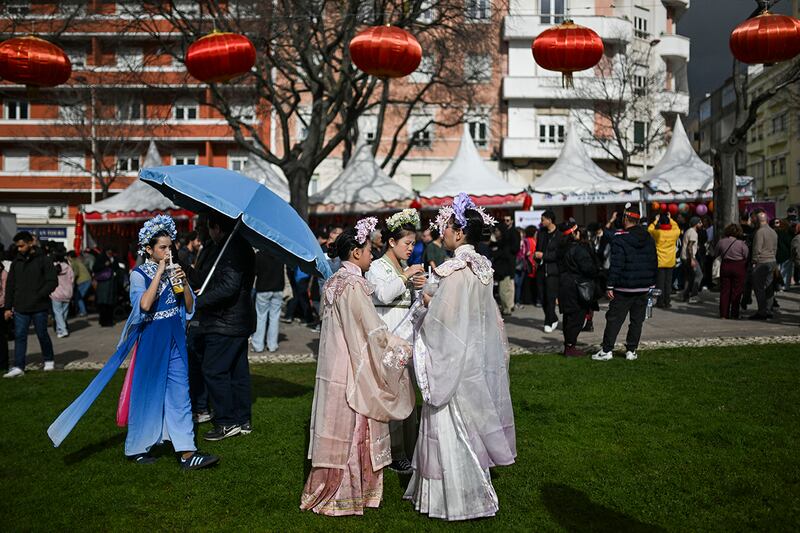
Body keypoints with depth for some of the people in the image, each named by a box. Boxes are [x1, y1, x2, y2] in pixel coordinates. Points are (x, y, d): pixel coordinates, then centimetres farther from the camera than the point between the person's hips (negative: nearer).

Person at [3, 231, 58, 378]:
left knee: (42, 335, 8)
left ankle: (49, 360, 28)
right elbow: (10, 285, 12)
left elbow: (53, 281, -8)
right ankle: (18, 367, 2)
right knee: (19, 336, 0)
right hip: (20, 308, 4)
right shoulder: (16, 262, 9)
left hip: (39, 308, -4)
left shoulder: (44, 260, -4)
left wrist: (38, 296, -16)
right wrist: (8, 307, 8)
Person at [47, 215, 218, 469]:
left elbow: (189, 307, 6)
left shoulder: (173, 271, 7)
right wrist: (159, 273, -22)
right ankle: (136, 448, 22)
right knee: (147, 394, 5)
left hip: (175, 341, 5)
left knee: (179, 394, 3)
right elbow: (145, 304, -26)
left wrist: (184, 283, -10)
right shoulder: (139, 274, -7)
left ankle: (186, 452, 4)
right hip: (151, 341, -5)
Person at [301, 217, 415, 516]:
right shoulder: (353, 286, -18)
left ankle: (329, 489, 25)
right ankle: (347, 494, 14)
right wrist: (405, 348, -5)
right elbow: (374, 331, -18)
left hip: (334, 366, 9)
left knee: (338, 428, 15)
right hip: (352, 372, -8)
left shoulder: (334, 283, 10)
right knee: (354, 429, 3)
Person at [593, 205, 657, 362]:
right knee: (637, 320, 11)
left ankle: (607, 350, 1)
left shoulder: (620, 238, -12)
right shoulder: (649, 238, 8)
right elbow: (654, 262, 12)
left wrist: (610, 286, -14)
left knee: (614, 319, 1)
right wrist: (652, 283, 18)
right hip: (644, 288, 5)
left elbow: (616, 264, -17)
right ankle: (631, 350, 12)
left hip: (624, 289, -5)